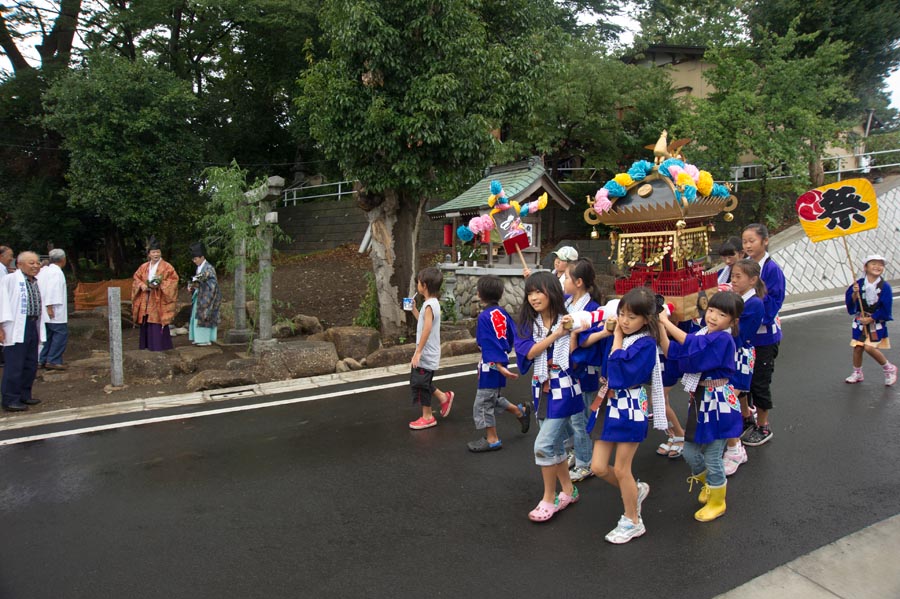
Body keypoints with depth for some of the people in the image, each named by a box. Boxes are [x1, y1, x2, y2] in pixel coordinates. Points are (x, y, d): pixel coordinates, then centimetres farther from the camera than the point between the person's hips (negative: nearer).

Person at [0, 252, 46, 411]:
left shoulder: (35, 281, 16)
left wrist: (39, 329, 17)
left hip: (33, 326, 8)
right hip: (16, 328, -8)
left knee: (31, 365, 13)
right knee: (14, 366, -4)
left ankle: (24, 395, 25)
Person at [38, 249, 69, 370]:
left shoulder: (43, 270, 15)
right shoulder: (57, 272, -12)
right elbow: (51, 289, -20)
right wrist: (50, 306, -22)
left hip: (44, 311, 9)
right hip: (54, 312, -9)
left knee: (47, 334, 14)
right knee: (61, 334, -4)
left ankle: (41, 360, 15)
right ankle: (53, 361, -5)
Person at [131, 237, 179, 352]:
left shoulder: (166, 267, -4)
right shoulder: (144, 267, 11)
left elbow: (174, 279, -9)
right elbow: (136, 278, 16)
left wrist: (161, 284, -19)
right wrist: (141, 285, -5)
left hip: (158, 300, -5)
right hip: (146, 300, 5)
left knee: (157, 322, -8)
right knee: (146, 322, 6)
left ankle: (159, 345, -3)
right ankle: (147, 344, 15)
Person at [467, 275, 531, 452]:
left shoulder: (485, 316, -20)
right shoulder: (502, 313, 3)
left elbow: (490, 344, -23)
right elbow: (513, 336, 10)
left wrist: (498, 365, -26)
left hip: (491, 364, -8)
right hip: (502, 360, 9)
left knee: (483, 403, 6)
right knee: (494, 398, 27)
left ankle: (492, 439, 16)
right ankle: (520, 411, 35)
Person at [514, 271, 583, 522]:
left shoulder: (567, 320, -8)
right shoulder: (527, 324, 2)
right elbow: (528, 352, -14)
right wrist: (556, 335, -20)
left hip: (563, 388, -5)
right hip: (541, 389, 5)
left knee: (544, 445, -9)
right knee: (555, 444, 16)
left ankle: (549, 499, 8)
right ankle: (568, 491, 34)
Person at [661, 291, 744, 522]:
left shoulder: (723, 339, -20)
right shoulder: (703, 334, 3)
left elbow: (692, 345, -32)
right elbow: (677, 354, 1)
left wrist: (666, 322, -25)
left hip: (717, 404, -7)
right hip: (700, 401, 8)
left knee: (712, 458, 6)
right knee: (690, 453, 17)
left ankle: (717, 502, 30)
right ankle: (708, 484, 46)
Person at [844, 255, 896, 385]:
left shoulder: (884, 286, -12)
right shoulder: (859, 284, -5)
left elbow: (885, 308, -11)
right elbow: (850, 302, -4)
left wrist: (870, 319, -14)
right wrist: (855, 294, -22)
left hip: (877, 322, -3)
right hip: (860, 321, 3)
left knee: (869, 347, -15)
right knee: (857, 347, 7)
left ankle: (889, 368, 10)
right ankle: (857, 373, 28)